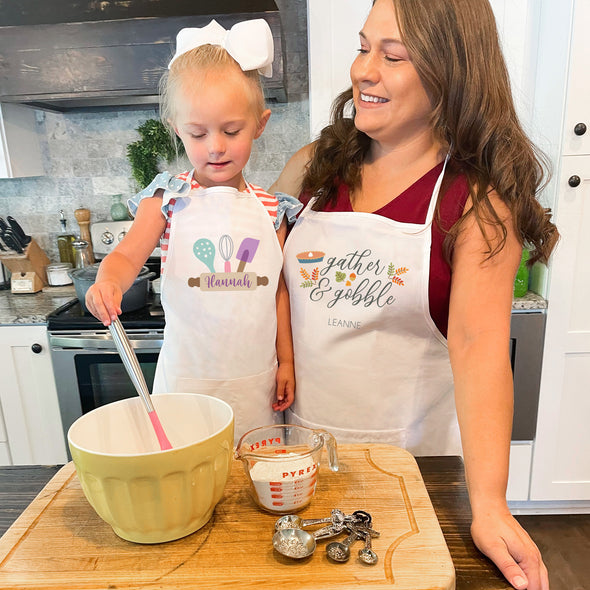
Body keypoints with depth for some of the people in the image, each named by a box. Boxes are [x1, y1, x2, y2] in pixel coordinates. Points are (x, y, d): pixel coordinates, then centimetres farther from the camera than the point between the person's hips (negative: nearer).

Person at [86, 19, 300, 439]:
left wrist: (286, 360, 8)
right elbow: (127, 255, -9)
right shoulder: (169, 199, -3)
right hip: (187, 377, -2)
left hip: (256, 379, 2)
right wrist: (108, 281, -33)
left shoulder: (270, 209, 3)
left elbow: (279, 290, 6)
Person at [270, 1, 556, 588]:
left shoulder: (479, 201, -12)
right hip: (294, 441, 4)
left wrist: (488, 506, -27)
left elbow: (478, 344, -21)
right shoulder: (315, 166, -1)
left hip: (407, 455, -3)